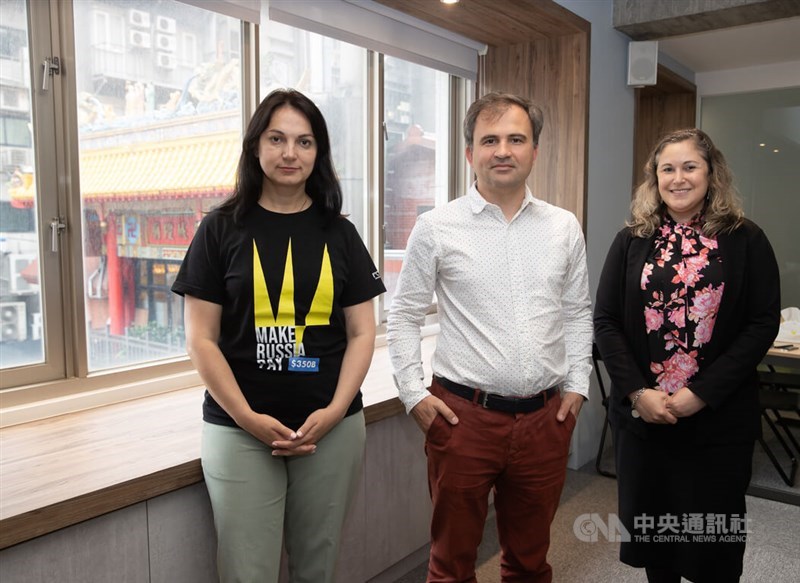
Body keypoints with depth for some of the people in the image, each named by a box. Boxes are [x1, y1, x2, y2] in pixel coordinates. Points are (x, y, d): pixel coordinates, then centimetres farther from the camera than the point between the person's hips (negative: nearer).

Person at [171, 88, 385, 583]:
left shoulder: (339, 233, 6)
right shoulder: (222, 228, 0)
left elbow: (362, 332, 4)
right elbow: (201, 339, -2)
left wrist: (334, 411, -8)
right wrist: (248, 418, -11)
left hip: (332, 426, 2)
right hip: (240, 429, -1)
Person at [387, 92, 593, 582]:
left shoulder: (565, 227, 5)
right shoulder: (436, 228, -4)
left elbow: (578, 314, 13)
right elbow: (405, 317, 1)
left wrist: (578, 385, 7)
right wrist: (413, 393, -5)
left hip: (546, 418, 3)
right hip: (463, 415, -2)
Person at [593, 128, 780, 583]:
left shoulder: (746, 241, -1)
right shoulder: (632, 241, 4)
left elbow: (763, 324, -6)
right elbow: (606, 321, 0)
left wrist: (700, 393, -14)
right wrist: (638, 393, -12)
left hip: (719, 421, -1)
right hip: (640, 416, 2)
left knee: (715, 535, 12)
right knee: (648, 525, 16)